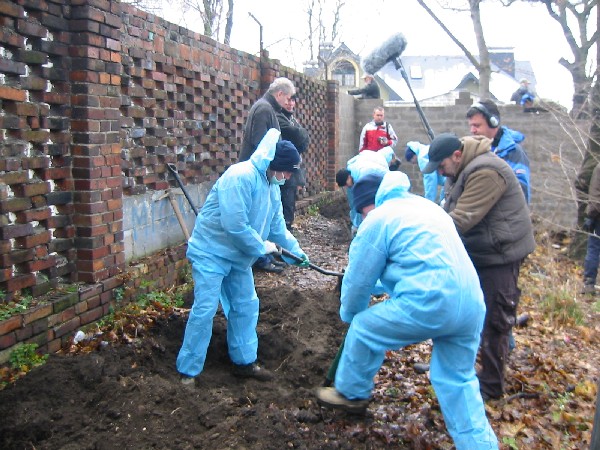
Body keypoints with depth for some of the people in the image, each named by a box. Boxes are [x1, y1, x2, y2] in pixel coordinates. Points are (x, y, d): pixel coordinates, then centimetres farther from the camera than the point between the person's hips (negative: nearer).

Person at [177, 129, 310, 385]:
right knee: (205, 309, -8)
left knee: (246, 307, 13)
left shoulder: (272, 187, 6)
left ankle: (244, 362, 28)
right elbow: (234, 225, -30)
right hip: (211, 251, -9)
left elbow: (277, 226, 17)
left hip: (239, 255, 9)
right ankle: (188, 371, 5)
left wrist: (296, 251, 16)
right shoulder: (240, 176, -25)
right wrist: (262, 247, -18)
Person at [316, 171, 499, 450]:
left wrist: (348, 314, 25)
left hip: (429, 303, -8)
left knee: (363, 329, 14)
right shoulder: (425, 205, 25)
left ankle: (351, 394, 32)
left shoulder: (377, 220, 1)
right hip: (470, 305, 8)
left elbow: (358, 278, 6)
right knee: (459, 380, 19)